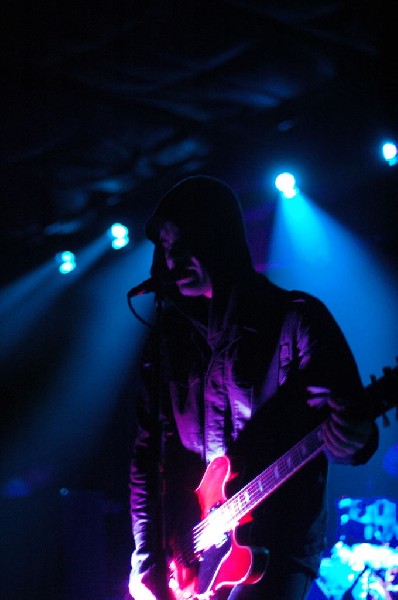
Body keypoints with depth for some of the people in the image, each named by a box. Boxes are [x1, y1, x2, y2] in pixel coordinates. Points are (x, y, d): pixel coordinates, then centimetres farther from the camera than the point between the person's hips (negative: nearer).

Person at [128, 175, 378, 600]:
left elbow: (357, 444, -8)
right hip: (187, 557, 5)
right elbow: (148, 452, 12)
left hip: (273, 552, -5)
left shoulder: (295, 321, -4)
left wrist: (348, 433, -31)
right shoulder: (169, 335, 11)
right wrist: (145, 558, 4)